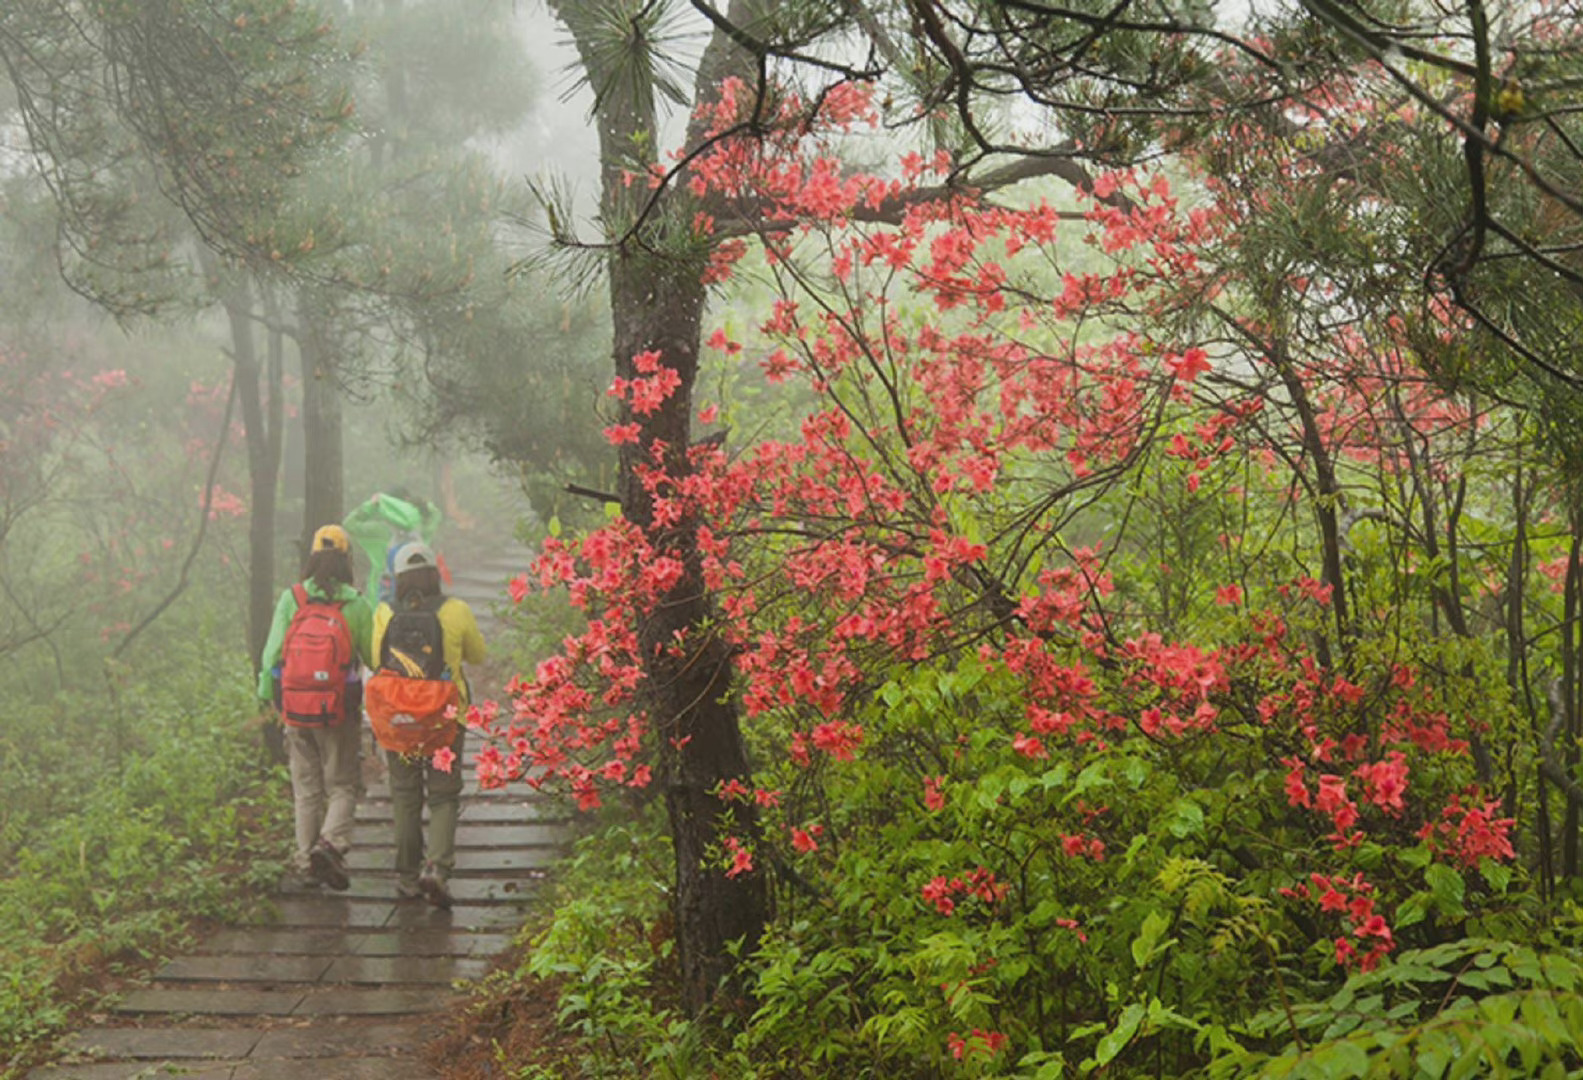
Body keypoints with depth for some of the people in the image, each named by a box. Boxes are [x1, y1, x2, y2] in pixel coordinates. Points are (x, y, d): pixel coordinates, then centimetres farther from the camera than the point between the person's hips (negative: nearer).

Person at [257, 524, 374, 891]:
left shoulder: (290, 599, -3)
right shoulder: (355, 604, -8)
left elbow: (273, 651, -1)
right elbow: (374, 658, -3)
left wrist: (266, 695, 10)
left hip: (296, 711, 2)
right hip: (339, 713, -2)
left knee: (306, 789, 13)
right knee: (342, 786, 8)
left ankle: (306, 861, 14)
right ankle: (331, 842, -15)